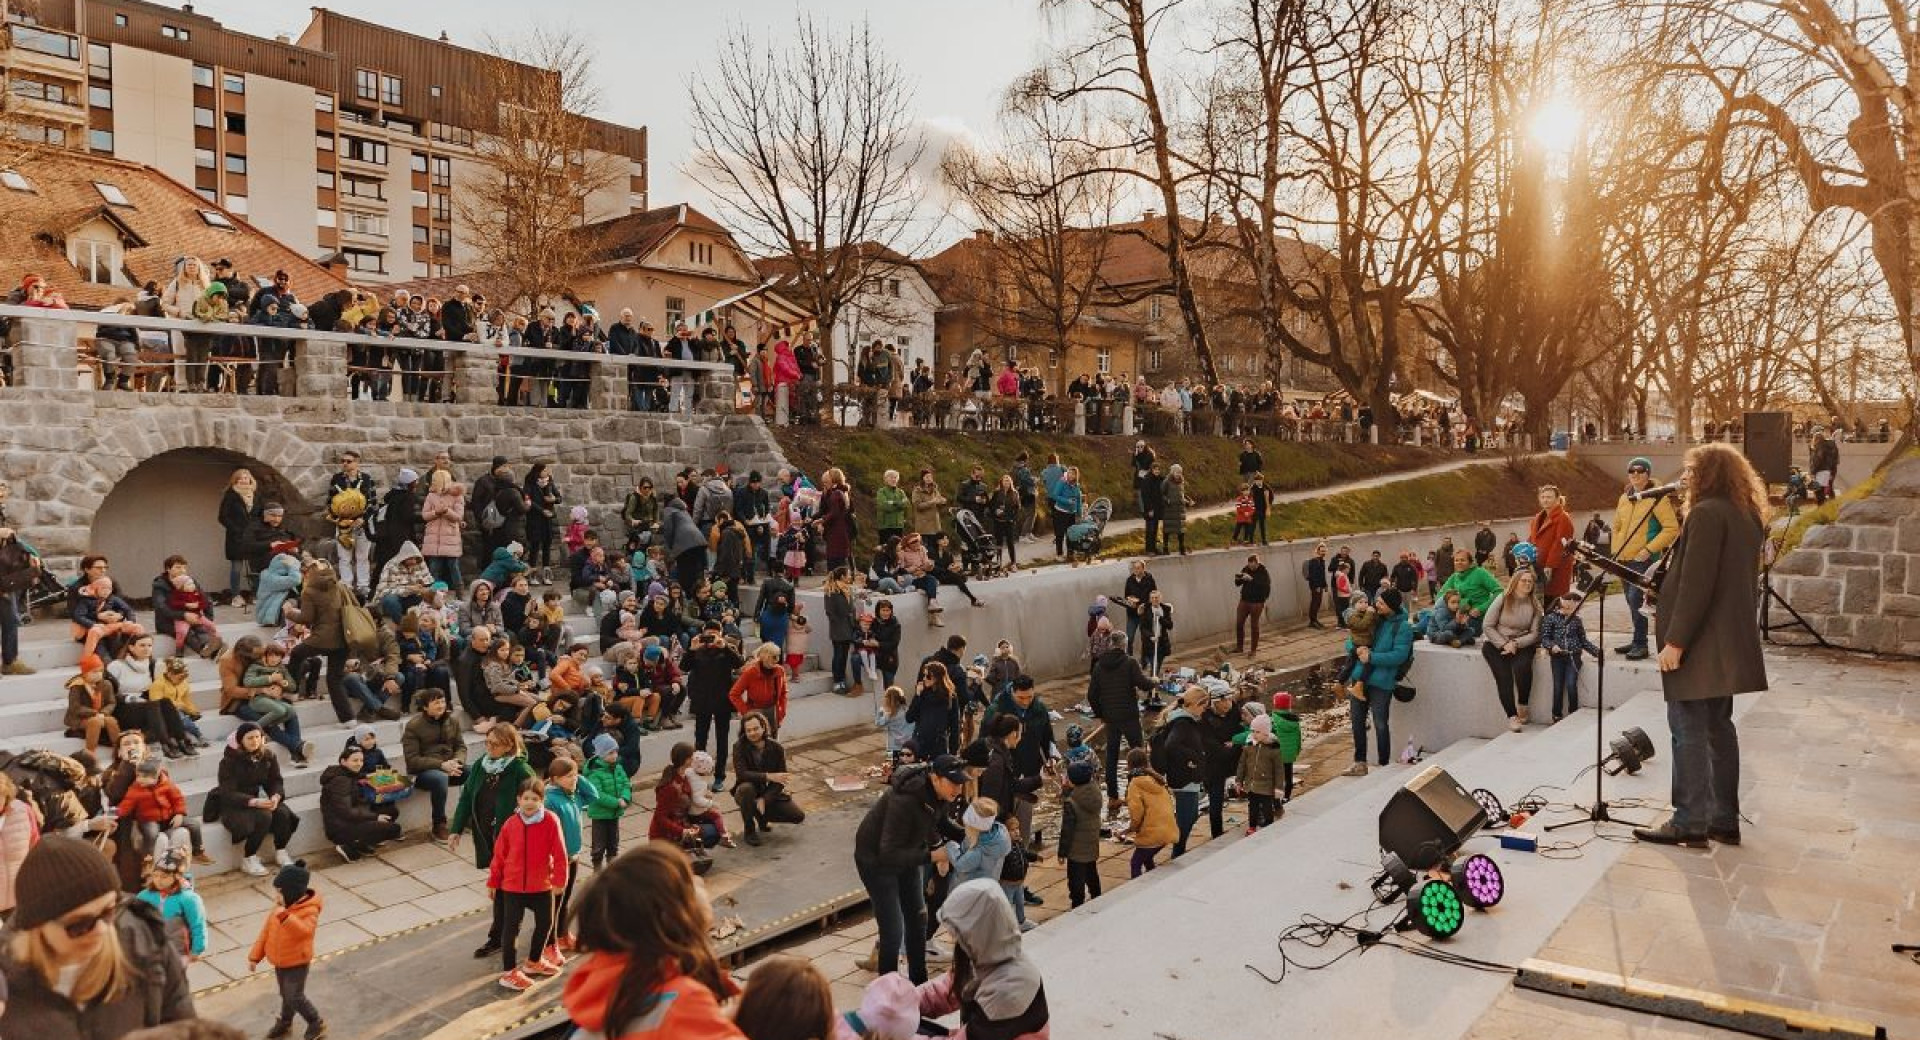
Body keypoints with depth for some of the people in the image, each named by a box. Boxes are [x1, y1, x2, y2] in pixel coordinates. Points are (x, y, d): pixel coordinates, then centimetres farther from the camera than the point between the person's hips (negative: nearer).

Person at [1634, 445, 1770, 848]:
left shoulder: (1707, 513, -14)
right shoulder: (1745, 517, 15)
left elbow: (1695, 585, -20)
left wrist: (1675, 640, -20)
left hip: (1701, 643, -10)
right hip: (1728, 642, 10)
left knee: (1688, 729, -6)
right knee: (1718, 727, 13)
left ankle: (1689, 822, -3)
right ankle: (1724, 820, 18)